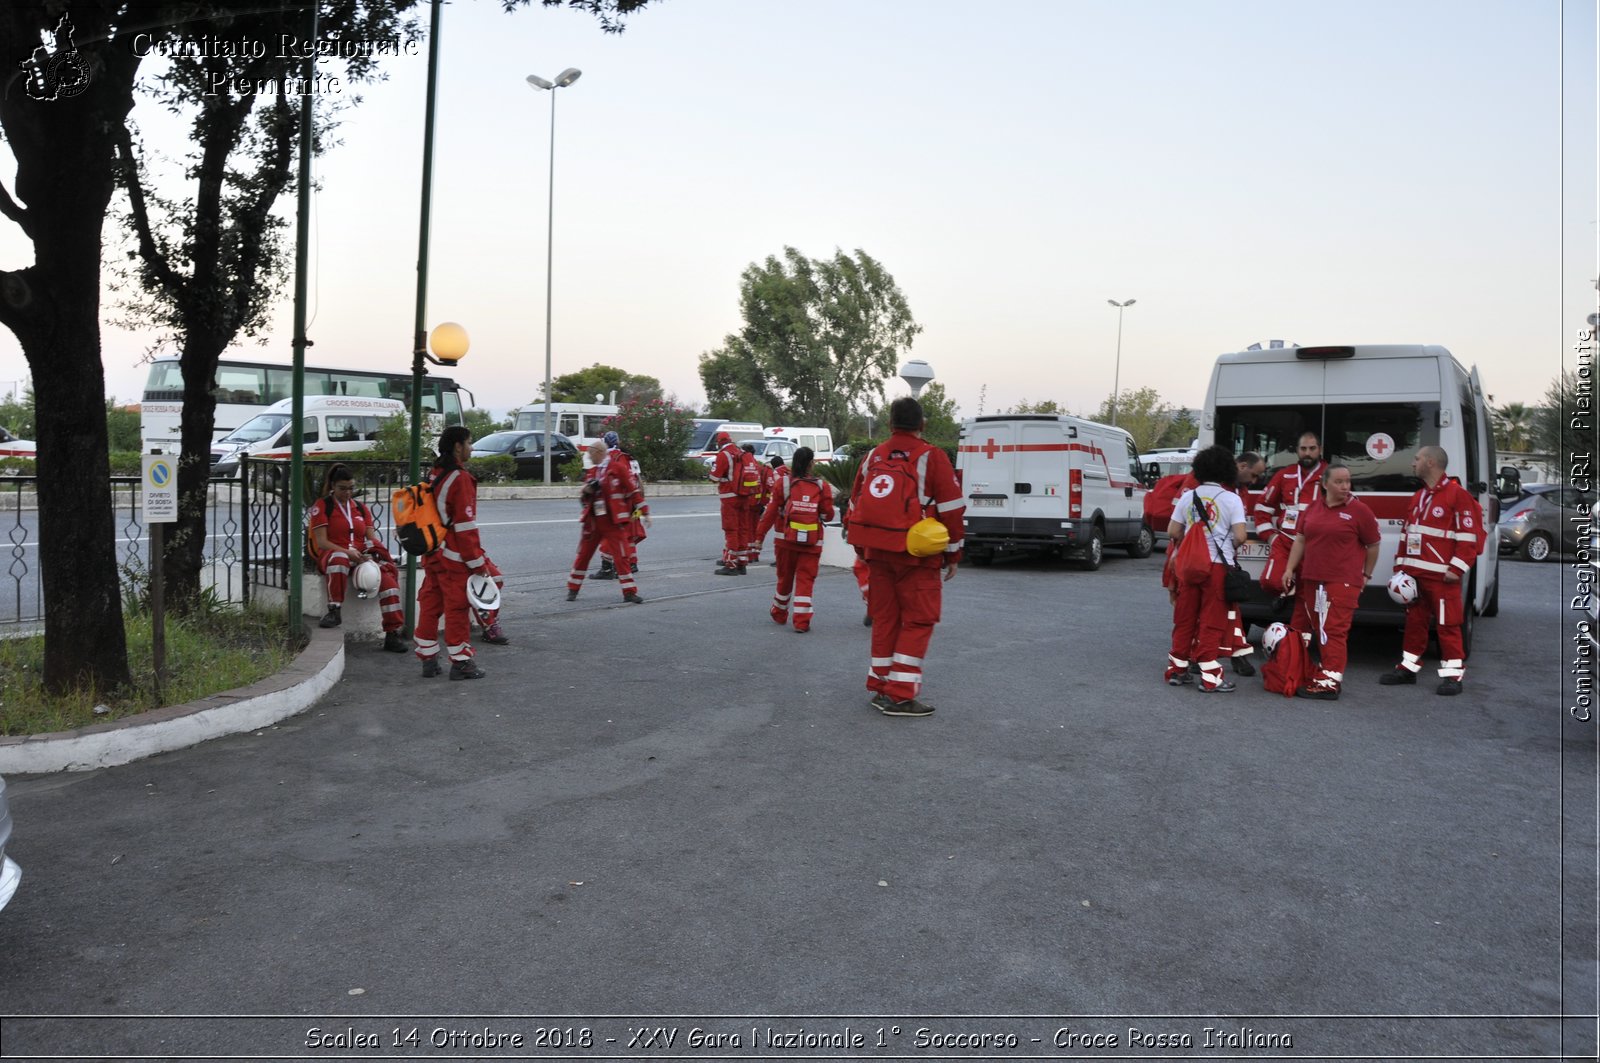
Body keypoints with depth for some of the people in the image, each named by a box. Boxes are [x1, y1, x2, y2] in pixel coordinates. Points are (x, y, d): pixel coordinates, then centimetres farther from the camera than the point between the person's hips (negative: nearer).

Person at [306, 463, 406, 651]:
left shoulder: (360, 507, 20)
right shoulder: (322, 506, 5)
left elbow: (372, 538, 14)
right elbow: (321, 542, -6)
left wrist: (370, 554, -9)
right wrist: (348, 552, -20)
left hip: (361, 557, 4)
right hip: (332, 554, -4)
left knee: (387, 578, -24)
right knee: (339, 558, -43)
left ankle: (392, 634, -22)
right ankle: (335, 611, -35)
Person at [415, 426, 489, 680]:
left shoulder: (434, 475, 12)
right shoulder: (460, 478, -16)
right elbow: (465, 525, -19)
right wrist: (477, 562, -15)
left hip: (431, 555, 9)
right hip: (454, 558, -9)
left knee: (430, 605, 12)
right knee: (458, 608, -1)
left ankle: (428, 659, 20)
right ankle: (460, 662, 6)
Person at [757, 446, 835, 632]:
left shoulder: (782, 483, -3)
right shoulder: (821, 486, -3)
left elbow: (771, 512, -5)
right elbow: (827, 515, 1)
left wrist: (760, 535, -1)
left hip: (786, 539, 1)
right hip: (811, 542, -1)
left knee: (785, 578, 16)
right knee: (805, 580, 2)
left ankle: (779, 615, 33)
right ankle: (802, 621, -5)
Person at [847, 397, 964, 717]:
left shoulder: (873, 457, 10)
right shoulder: (931, 457, -6)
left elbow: (856, 506, 16)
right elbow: (951, 508, -7)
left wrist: (864, 552, 25)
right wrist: (952, 555, 3)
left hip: (877, 553, 5)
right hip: (915, 556, -5)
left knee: (885, 618, 15)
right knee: (918, 621, 1)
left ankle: (880, 688, 20)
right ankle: (901, 694, -3)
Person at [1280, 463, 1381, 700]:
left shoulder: (1358, 510, -4)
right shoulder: (1312, 508, 10)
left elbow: (1373, 545, 2)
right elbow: (1300, 540, 13)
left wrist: (1366, 575, 6)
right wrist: (1290, 569, 6)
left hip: (1342, 582, -6)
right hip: (1311, 579, 6)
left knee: (1332, 631, -10)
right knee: (1315, 630, 14)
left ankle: (1329, 683, -8)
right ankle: (1318, 675, 26)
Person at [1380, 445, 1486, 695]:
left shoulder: (1458, 495, -9)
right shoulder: (1418, 497, 18)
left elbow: (1469, 535, -13)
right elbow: (1407, 533, 21)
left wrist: (1456, 569, -16)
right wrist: (1400, 565, 15)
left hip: (1442, 576, -8)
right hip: (1415, 573, 8)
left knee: (1447, 624, -4)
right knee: (1414, 621, 13)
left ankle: (1452, 674, 1)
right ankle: (1408, 667, 21)